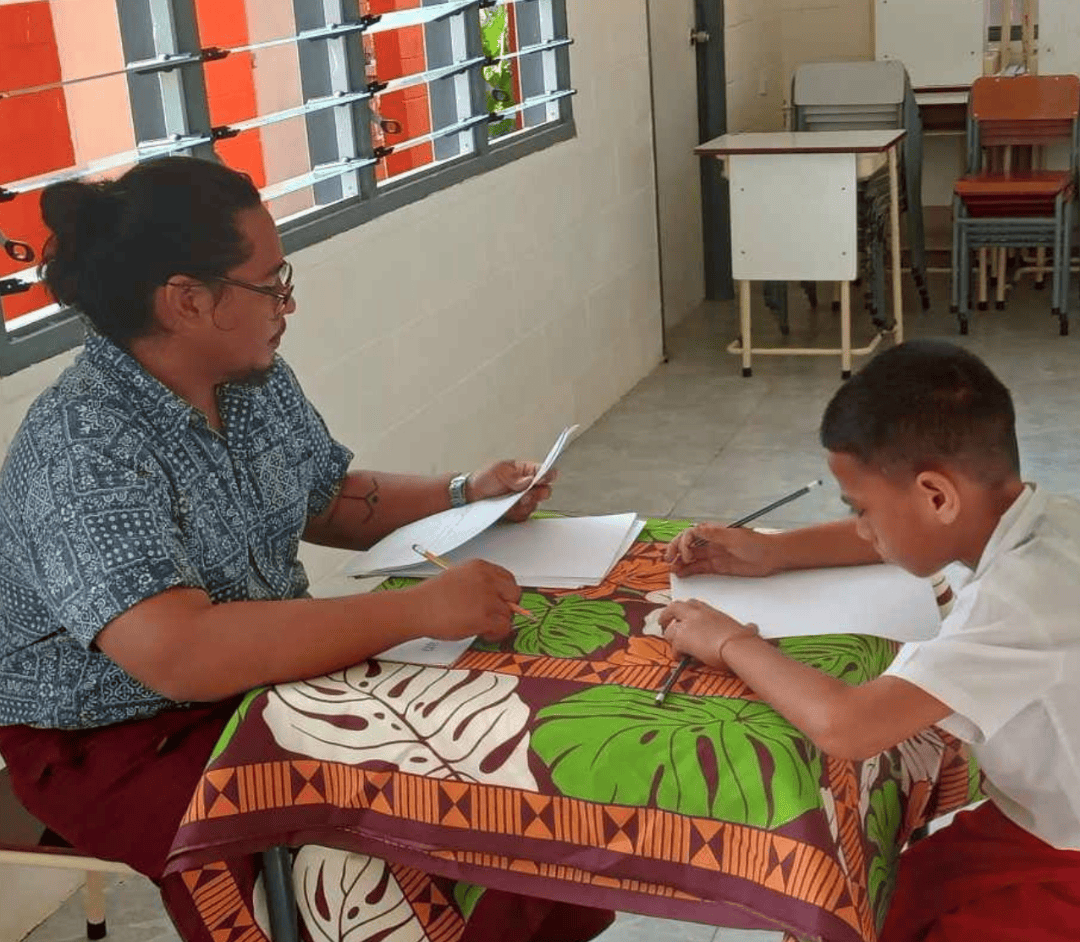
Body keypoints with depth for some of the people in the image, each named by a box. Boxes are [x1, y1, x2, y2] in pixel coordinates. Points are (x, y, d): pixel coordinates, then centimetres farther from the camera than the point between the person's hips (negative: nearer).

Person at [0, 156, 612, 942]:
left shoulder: (257, 381, -2)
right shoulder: (82, 451, -28)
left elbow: (327, 501, 16)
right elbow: (182, 657, -39)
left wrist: (463, 497, 2)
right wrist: (419, 610, -38)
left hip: (264, 676, 8)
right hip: (124, 744, -7)